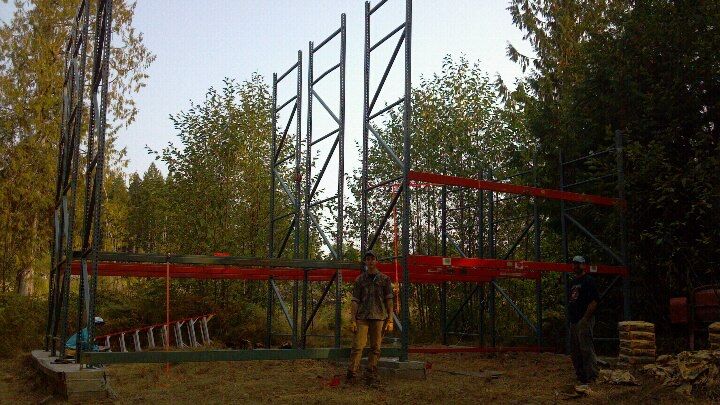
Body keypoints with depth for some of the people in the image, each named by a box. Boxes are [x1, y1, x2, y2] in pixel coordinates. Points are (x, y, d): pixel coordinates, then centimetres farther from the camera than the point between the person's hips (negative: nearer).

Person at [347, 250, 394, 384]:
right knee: (358, 345, -7)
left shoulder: (384, 279, 9)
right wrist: (352, 320, -1)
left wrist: (390, 319, 0)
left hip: (379, 317, 0)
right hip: (362, 317, 0)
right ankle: (352, 373, -4)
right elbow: (355, 301, 7)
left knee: (375, 347, 2)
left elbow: (389, 300, 7)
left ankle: (371, 374, 9)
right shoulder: (360, 280, 9)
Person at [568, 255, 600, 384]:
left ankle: (592, 377, -5)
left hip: (584, 321, -9)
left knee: (586, 349, -9)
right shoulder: (573, 282, 20)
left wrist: (585, 319, -18)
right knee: (574, 351, 12)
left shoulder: (588, 280, -7)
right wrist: (570, 317, 13)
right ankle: (580, 376, 21)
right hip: (573, 321, 9)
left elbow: (594, 302, -15)